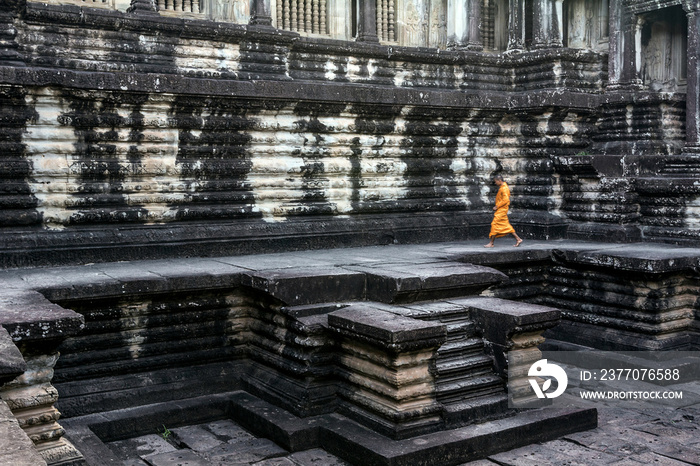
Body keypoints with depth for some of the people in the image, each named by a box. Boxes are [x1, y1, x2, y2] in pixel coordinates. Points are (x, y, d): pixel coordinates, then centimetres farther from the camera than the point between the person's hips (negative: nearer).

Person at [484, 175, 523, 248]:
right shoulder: (502, 187, 16)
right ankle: (518, 239, 13)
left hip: (501, 210, -10)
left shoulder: (504, 188, -16)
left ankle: (491, 243, -3)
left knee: (495, 224, -7)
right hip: (500, 210, 10)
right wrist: (497, 206, 12)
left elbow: (505, 200, -24)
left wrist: (497, 206, -19)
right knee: (506, 225, 11)